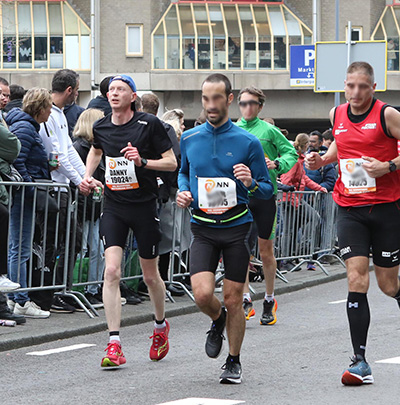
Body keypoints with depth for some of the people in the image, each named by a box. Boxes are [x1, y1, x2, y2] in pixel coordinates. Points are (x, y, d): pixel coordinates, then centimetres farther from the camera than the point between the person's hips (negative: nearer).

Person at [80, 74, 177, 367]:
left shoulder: (149, 124, -9)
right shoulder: (101, 127, 3)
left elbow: (172, 162, -5)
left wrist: (143, 161, -20)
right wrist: (88, 176, 10)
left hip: (144, 205, -2)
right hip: (114, 206, 2)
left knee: (150, 275, 9)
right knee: (112, 271, -13)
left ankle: (161, 326, 38)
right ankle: (114, 345, -14)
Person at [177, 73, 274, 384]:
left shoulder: (248, 142, -3)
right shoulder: (189, 139, 5)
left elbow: (268, 190, 1)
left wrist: (251, 183, -20)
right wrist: (183, 192, 4)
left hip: (237, 227, -2)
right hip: (203, 227, 2)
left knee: (233, 300, 3)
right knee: (203, 294, -15)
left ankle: (234, 361, 22)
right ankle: (218, 321, 21)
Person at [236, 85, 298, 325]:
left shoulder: (269, 130, 2)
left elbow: (291, 154, 2)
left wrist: (277, 164, -16)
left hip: (265, 195, -2)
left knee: (266, 251, 5)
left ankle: (269, 301, 17)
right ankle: (246, 299, -2)